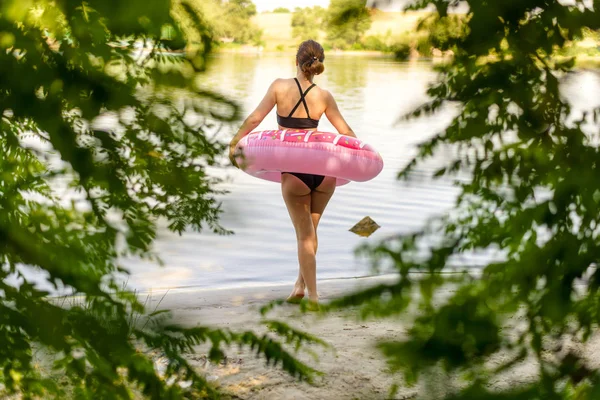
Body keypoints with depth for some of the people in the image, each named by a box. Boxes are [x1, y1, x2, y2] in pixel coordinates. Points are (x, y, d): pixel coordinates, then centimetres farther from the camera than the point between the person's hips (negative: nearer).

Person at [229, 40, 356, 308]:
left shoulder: (280, 87, -3)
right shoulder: (324, 96, 3)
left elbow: (255, 118, -4)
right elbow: (345, 132, 9)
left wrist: (234, 142, 9)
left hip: (293, 172, -2)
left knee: (305, 235, 11)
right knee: (310, 229, 22)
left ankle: (313, 296, 14)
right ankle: (301, 284, 30)